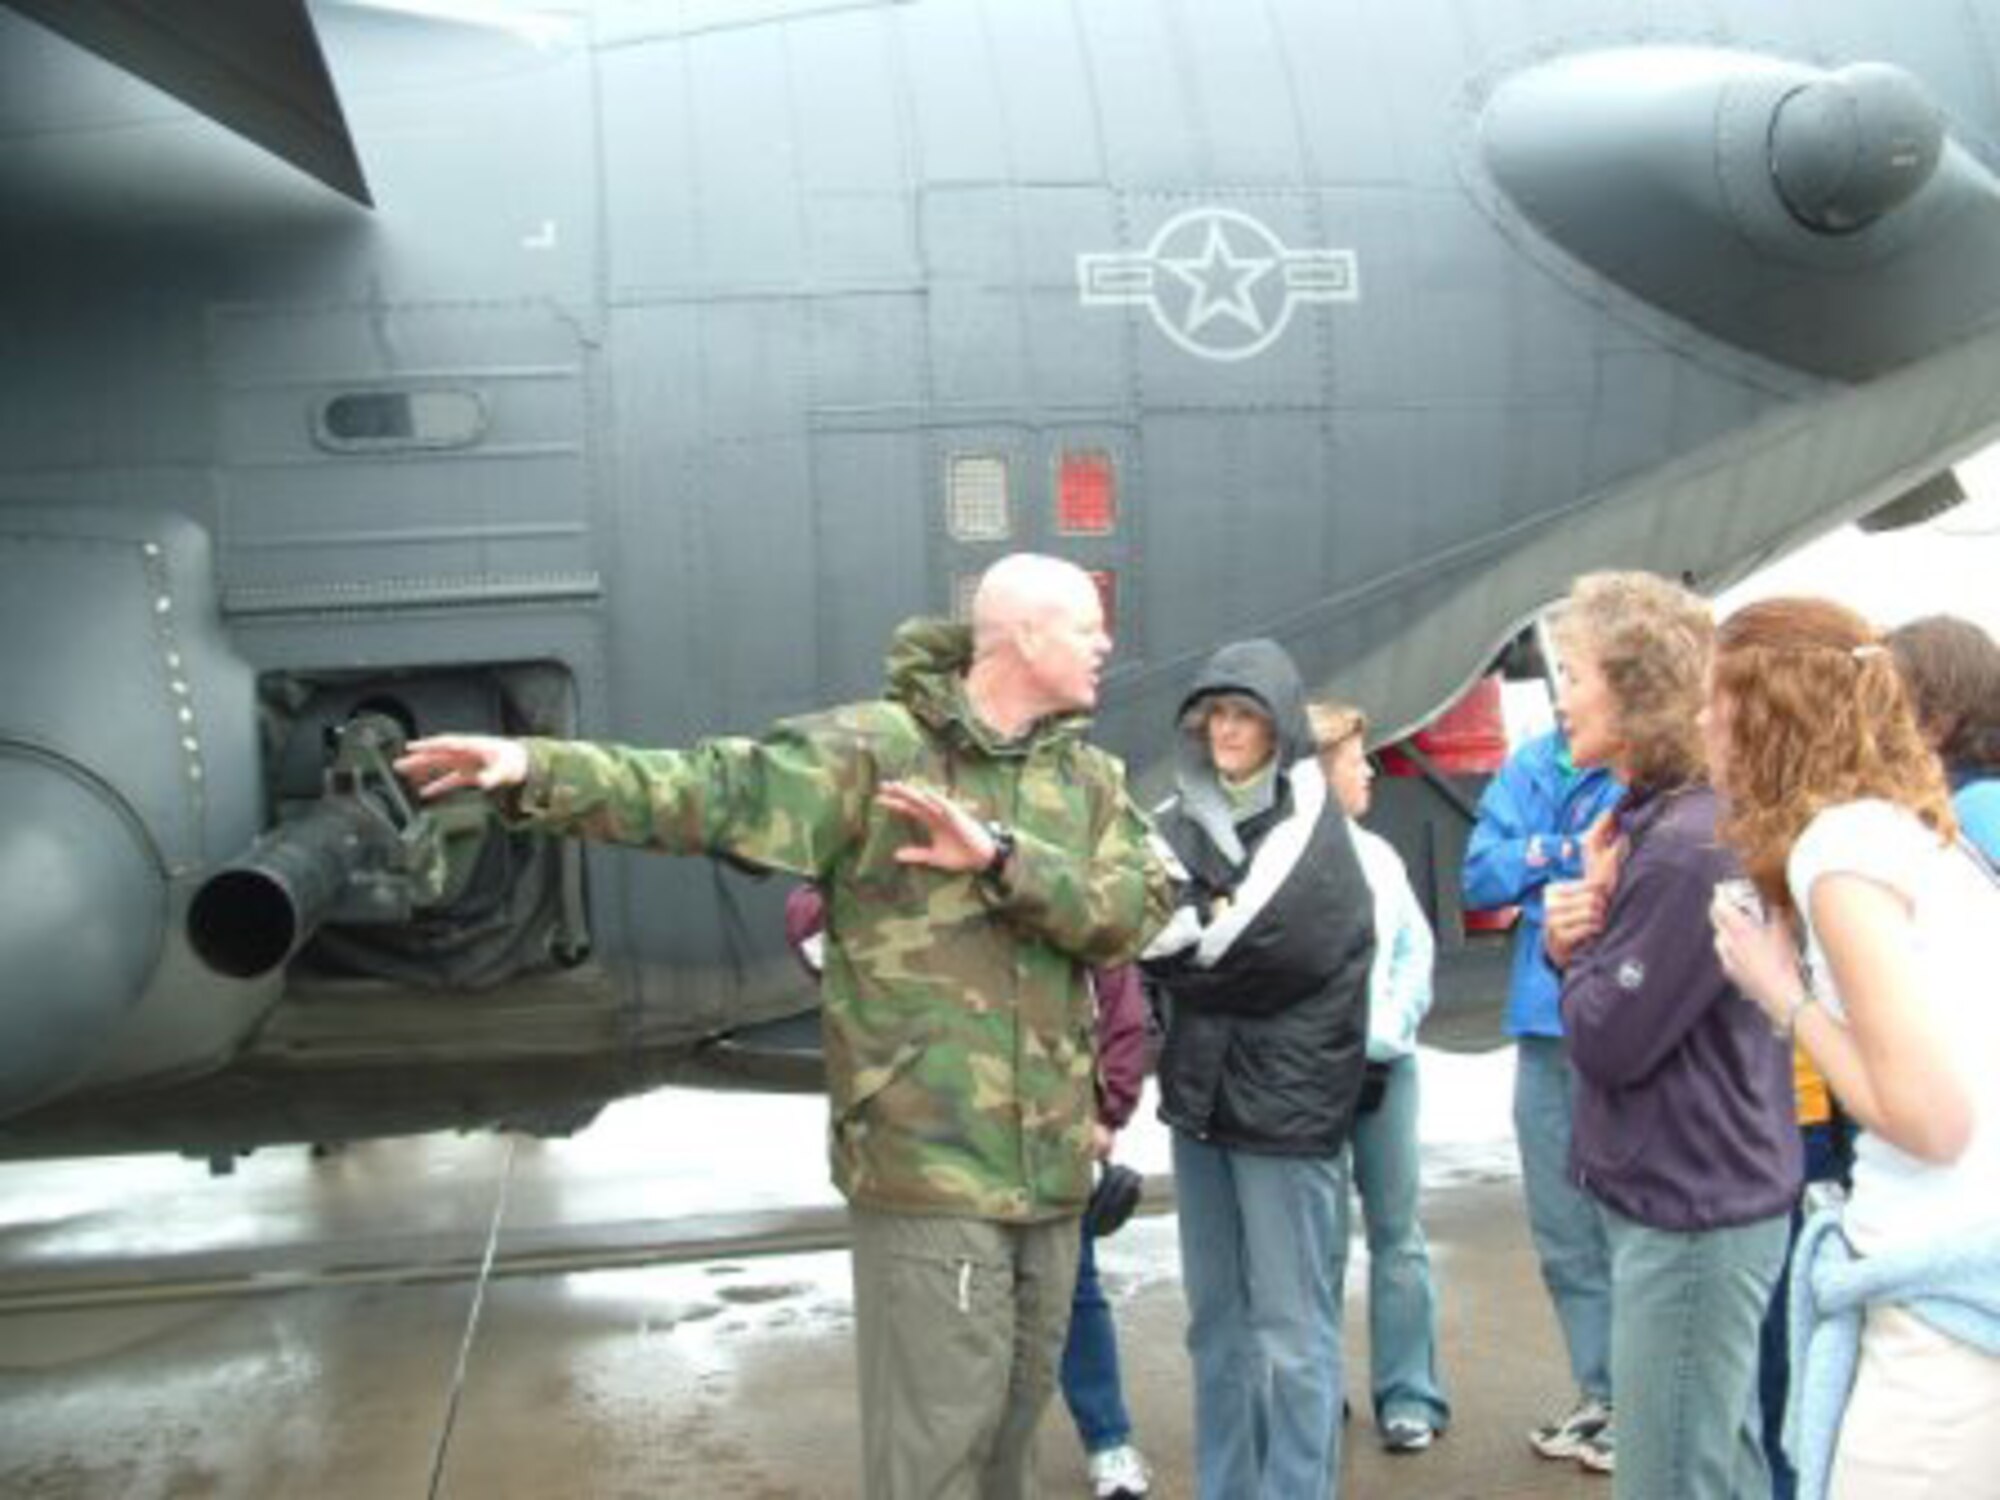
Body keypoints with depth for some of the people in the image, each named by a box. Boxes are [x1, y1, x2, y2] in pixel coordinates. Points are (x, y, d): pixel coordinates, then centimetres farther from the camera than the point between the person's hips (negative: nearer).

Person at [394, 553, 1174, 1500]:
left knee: (1017, 1403, 19)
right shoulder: (873, 747, -8)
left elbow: (1134, 908, -6)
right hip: (926, 1158, -6)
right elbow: (712, 793, -18)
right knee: (935, 1422, 0)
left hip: (1048, 1163, 6)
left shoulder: (1092, 777, 9)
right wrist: (539, 770, -30)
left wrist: (1001, 857, -21)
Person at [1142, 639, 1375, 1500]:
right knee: (1215, 1321, 15)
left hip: (1286, 1100, -6)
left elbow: (1270, 953, -15)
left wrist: (1181, 941, -4)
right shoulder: (1182, 821, 10)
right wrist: (1207, 933, -15)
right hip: (1201, 1093, 6)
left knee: (1292, 1330, 1)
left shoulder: (1312, 829, -6)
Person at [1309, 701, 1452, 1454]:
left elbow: (1416, 950, 12)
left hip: (1385, 1063, 5)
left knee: (1396, 1230, 6)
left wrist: (1389, 1028, -3)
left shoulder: (1378, 854, 13)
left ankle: (1409, 1392, 13)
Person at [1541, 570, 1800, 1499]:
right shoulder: (1656, 820, 9)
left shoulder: (1691, 845, -23)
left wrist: (1592, 903, -7)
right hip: (1689, 1198, 10)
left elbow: (1608, 1040, -20)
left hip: (1690, 1212, -10)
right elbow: (1612, 987, 14)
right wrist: (1573, 942, -7)